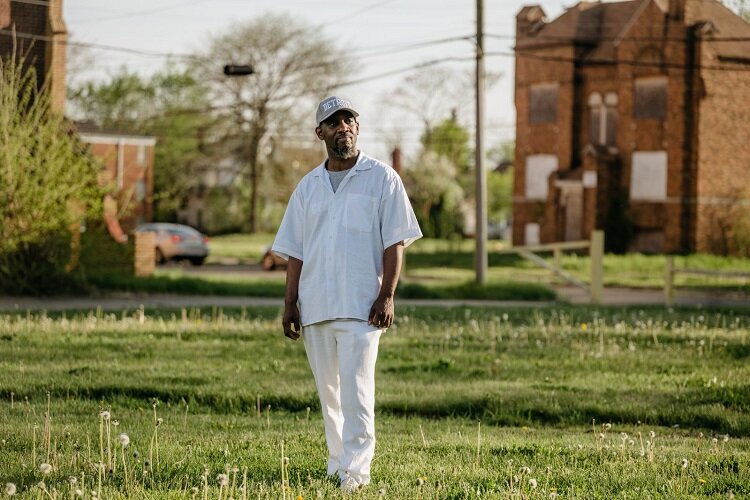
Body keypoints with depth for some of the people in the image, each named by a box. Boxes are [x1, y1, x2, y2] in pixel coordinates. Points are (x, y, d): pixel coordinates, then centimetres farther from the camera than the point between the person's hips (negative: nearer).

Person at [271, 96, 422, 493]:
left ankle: (355, 472, -17)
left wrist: (387, 295, -11)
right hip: (315, 307, 5)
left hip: (361, 306, -4)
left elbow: (395, 242, -1)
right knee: (329, 392, 8)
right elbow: (294, 251, 15)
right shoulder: (308, 187, 15)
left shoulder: (382, 178, 3)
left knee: (356, 390, -14)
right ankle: (337, 465, 17)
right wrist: (290, 303, 7)